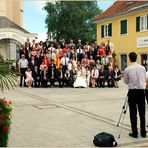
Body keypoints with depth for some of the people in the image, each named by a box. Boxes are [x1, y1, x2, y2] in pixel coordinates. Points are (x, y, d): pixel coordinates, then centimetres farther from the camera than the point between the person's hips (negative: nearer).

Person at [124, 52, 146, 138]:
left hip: (132, 91, -3)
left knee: (133, 113, 3)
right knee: (142, 112, 8)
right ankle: (143, 132, 13)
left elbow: (126, 81, 3)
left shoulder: (127, 69, -7)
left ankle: (135, 132, 6)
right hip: (141, 90, 3)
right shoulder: (142, 68, 1)